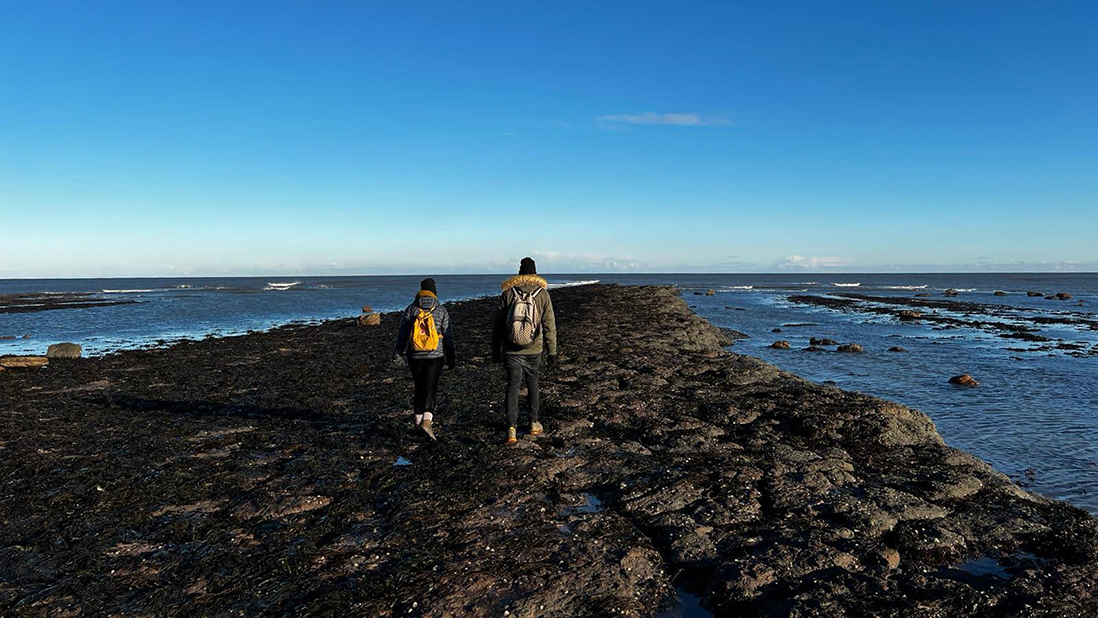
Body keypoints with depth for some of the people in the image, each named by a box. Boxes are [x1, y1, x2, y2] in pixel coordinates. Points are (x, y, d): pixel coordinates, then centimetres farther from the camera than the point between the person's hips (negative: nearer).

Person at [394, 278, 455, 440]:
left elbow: (402, 332, 4)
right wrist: (451, 358, 9)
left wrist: (399, 352, 17)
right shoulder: (441, 310, -1)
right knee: (431, 387, -2)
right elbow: (448, 335, 2)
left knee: (419, 387, 14)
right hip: (435, 355, -1)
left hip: (415, 356, 2)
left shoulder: (411, 309, 0)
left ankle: (419, 419, 21)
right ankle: (427, 419, -19)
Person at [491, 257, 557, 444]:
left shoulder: (508, 293, -1)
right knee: (532, 383, 18)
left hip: (511, 351, 0)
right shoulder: (543, 294, -3)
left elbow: (497, 325, 2)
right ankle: (534, 423, 27)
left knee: (513, 387, 2)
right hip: (533, 351, 1)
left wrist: (495, 351, 10)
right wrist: (552, 351, 0)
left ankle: (511, 428, -10)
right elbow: (549, 326, -5)